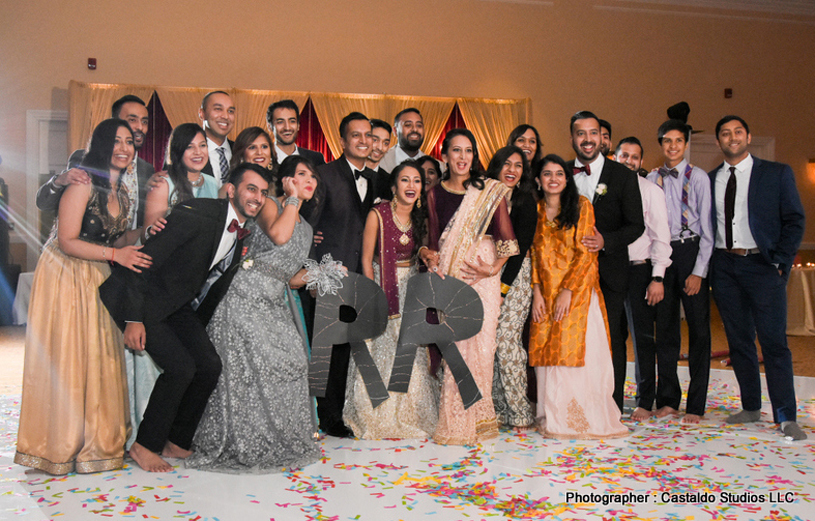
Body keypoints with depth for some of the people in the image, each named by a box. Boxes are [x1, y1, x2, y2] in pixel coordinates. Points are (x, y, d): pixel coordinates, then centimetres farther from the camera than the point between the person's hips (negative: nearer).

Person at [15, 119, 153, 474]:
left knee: (98, 358, 9)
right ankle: (62, 443, 13)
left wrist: (143, 232, -6)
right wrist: (115, 254, -25)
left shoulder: (122, 191, 9)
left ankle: (94, 439, 21)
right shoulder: (82, 182, -15)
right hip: (64, 278, -7)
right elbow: (67, 241, -18)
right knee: (65, 359, -1)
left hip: (97, 281, 7)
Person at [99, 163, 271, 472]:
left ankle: (176, 443, 17)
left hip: (177, 304, 8)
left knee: (210, 366, -1)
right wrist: (133, 320, -26)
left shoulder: (241, 231, -2)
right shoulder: (195, 215, -27)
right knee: (180, 367, -18)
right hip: (141, 298, -8)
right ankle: (144, 446, 2)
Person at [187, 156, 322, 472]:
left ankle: (279, 442, 13)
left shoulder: (305, 227, 20)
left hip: (273, 304, 8)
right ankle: (244, 446, 4)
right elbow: (278, 235, -26)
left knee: (290, 363, -2)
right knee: (250, 366, -9)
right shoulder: (270, 205, -3)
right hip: (246, 295, -8)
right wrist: (293, 199, -13)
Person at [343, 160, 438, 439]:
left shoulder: (420, 217, 3)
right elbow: (366, 258, -9)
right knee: (382, 351, 0)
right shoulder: (378, 214, -11)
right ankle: (380, 419, 14)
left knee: (411, 352, 4)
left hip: (411, 288, 4)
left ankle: (409, 415, 20)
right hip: (382, 286, -4)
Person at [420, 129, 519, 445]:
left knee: (480, 344, -3)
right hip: (447, 276, 1)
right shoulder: (435, 194, 11)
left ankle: (477, 419, 11)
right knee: (454, 344, -4)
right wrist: (428, 255, -6)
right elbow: (433, 239, 15)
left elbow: (507, 238, 1)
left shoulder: (491, 191, 5)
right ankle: (455, 422, 6)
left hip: (482, 276, -1)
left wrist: (493, 268, -12)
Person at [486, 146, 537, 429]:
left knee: (506, 340, -10)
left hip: (515, 277, -4)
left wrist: (503, 287, -11)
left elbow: (520, 247, -8)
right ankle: (497, 410, 9)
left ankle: (518, 411, 1)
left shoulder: (526, 202, -2)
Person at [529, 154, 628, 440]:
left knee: (578, 350, -6)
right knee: (548, 351, 1)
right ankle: (554, 419, 10)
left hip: (577, 290, -3)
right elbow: (535, 253, 10)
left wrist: (568, 291, -13)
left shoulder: (581, 205, 0)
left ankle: (586, 418, 5)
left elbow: (585, 252, -6)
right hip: (546, 294, 3)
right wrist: (537, 292, -2)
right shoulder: (536, 210, 11)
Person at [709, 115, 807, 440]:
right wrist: (706, 267, 0)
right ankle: (751, 408, 19)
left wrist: (780, 262, -8)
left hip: (762, 265, -3)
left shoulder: (777, 174, 4)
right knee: (738, 341, 8)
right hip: (724, 267, 3)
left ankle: (786, 417, -2)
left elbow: (794, 220, 1)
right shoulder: (709, 180, 11)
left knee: (774, 341, -7)